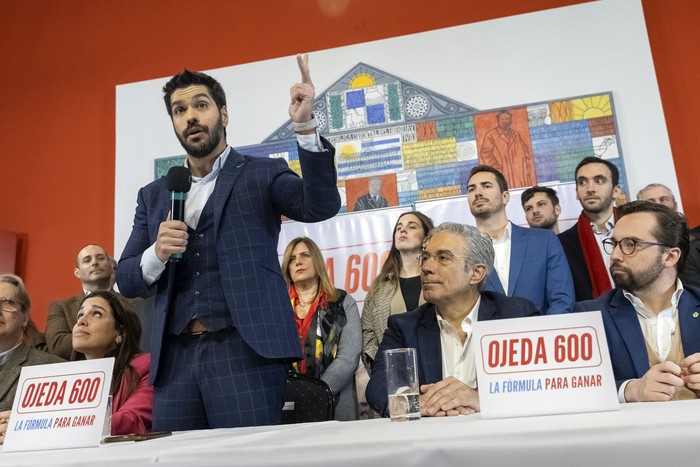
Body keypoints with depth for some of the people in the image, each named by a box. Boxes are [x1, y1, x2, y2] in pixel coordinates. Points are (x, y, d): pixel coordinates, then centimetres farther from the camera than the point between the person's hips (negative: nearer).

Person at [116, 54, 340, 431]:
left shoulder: (262, 174, 7)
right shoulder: (153, 195, 17)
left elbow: (321, 206, -11)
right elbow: (126, 281, 14)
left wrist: (304, 125, -22)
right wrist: (157, 253, -8)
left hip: (245, 350, -3)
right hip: (174, 358, 4)